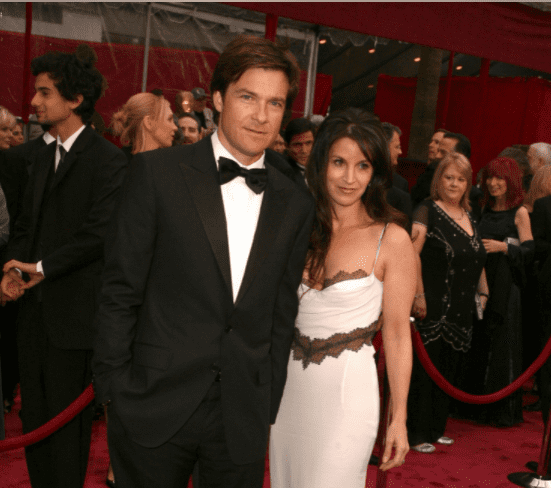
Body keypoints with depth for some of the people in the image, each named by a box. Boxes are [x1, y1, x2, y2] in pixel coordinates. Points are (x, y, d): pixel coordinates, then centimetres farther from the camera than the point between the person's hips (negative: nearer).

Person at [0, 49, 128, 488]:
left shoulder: (108, 160, -11)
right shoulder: (46, 156, 15)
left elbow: (99, 232, -19)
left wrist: (42, 267, -14)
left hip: (73, 309, -8)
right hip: (36, 306, 8)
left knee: (66, 417, 3)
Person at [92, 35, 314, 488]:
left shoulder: (295, 204, 5)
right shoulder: (157, 172, -5)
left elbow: (282, 315, 9)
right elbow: (121, 291, -4)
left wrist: (268, 407, 7)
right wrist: (114, 393, -6)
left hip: (243, 420, 3)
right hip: (155, 407, -2)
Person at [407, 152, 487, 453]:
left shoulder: (469, 217, 15)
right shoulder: (428, 212, -8)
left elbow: (478, 261, 23)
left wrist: (483, 292, 14)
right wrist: (418, 296, -24)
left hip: (461, 312, 7)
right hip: (432, 309, -7)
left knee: (448, 371, 13)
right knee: (425, 368, -2)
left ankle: (436, 428, 26)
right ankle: (416, 434, 8)